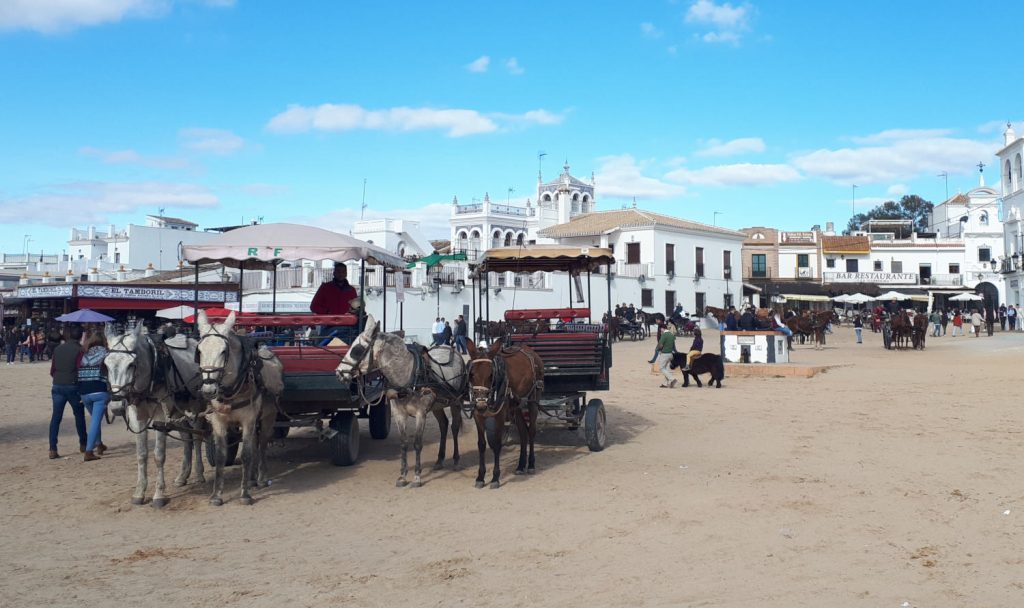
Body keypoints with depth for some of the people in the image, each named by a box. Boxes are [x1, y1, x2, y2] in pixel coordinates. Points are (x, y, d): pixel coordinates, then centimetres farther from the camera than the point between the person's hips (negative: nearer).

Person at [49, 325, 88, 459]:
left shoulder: (58, 349, 8)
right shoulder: (79, 350, -7)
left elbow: (52, 371, 11)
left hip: (57, 386, 3)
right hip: (73, 386, -3)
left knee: (55, 417, 1)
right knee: (79, 415, 14)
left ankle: (52, 449, -8)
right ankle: (83, 444, 24)